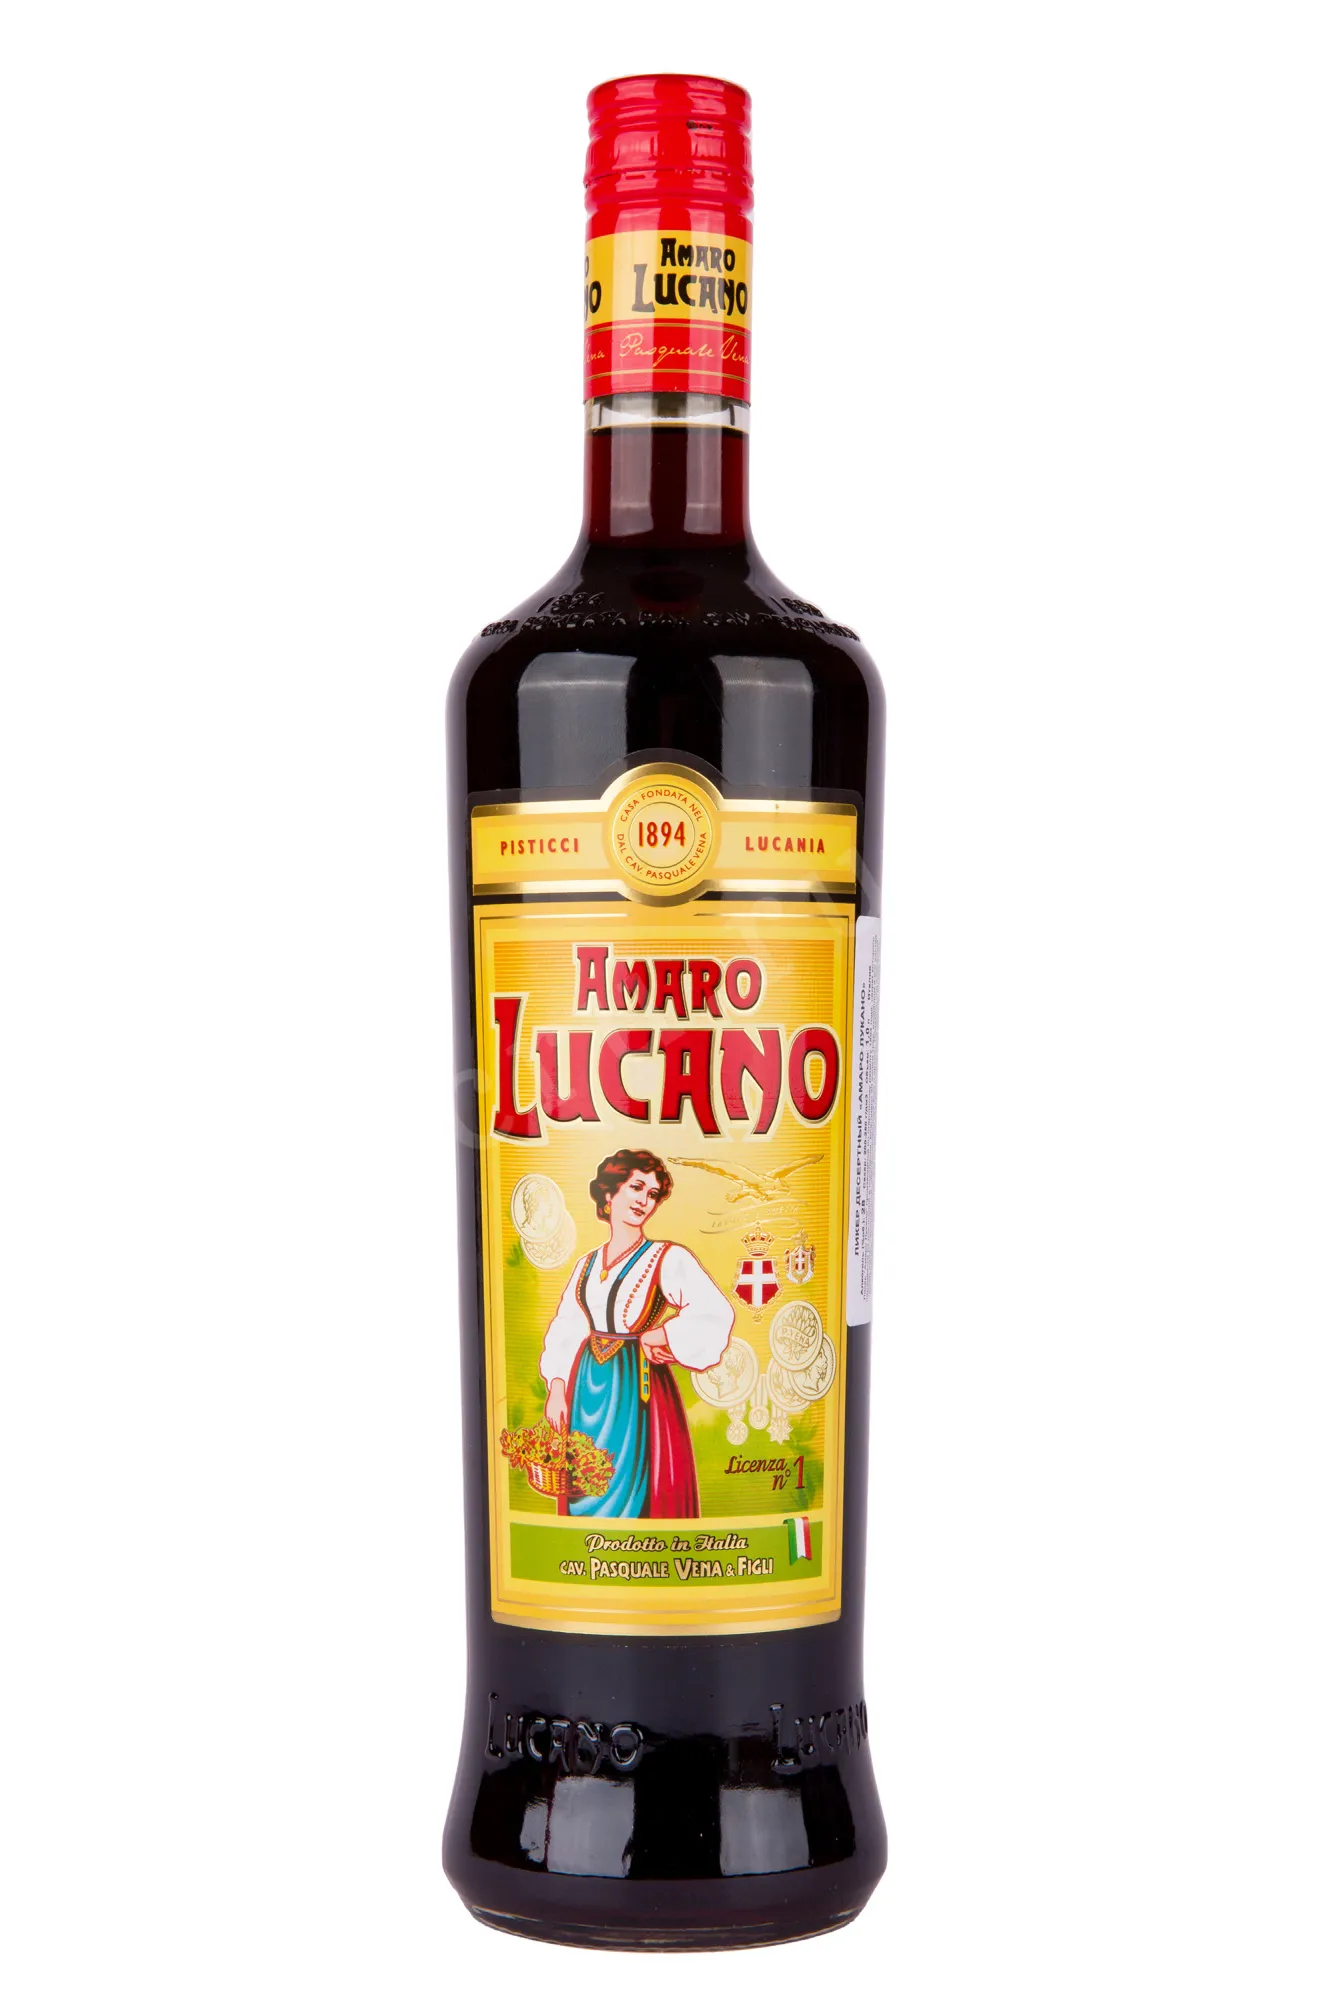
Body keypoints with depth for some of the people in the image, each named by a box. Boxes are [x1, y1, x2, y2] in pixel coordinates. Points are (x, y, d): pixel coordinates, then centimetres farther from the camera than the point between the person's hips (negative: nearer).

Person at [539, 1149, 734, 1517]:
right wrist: (557, 1388, -1)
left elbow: (717, 1315, -16)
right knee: (586, 1494, 9)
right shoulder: (588, 1264, 12)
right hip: (587, 1389, 5)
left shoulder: (669, 1259, -5)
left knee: (632, 1489, -3)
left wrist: (654, 1338, -11)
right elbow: (565, 1331, 11)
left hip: (636, 1389, -5)